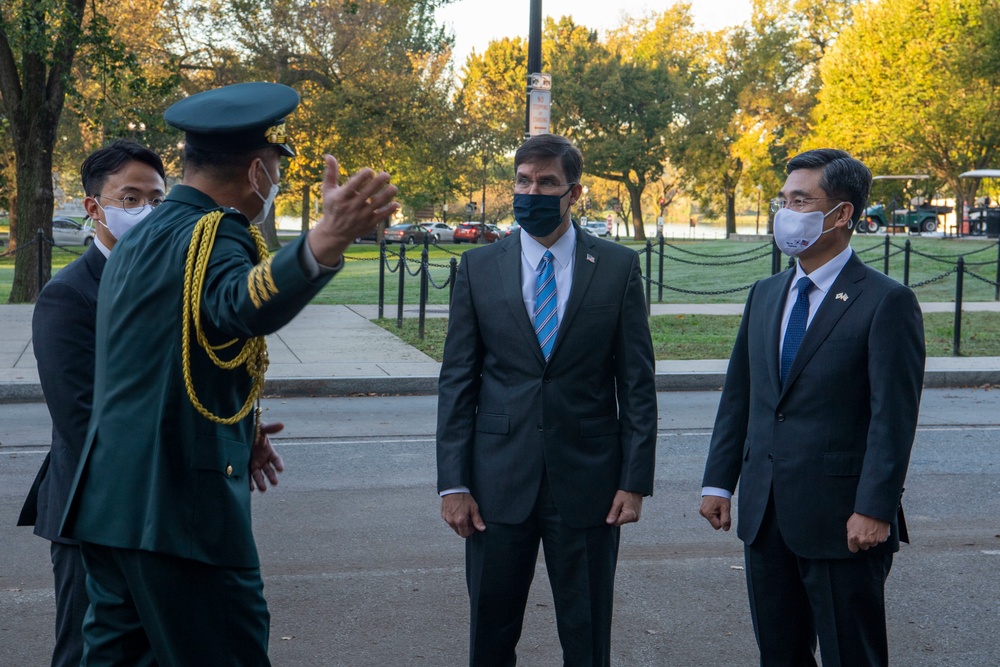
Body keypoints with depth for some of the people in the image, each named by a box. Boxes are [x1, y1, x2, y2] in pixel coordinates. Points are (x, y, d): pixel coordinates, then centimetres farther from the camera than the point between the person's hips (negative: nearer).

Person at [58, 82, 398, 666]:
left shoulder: (138, 241, 18)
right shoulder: (209, 234, -13)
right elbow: (241, 303, -37)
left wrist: (236, 432, 31)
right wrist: (328, 241, -55)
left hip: (108, 502, 10)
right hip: (179, 507, -10)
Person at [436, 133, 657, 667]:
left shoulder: (618, 267, 1)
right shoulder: (479, 268, 3)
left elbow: (637, 383, 1)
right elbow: (456, 383, 3)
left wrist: (635, 481, -4)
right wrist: (453, 483, -3)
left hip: (587, 482, -1)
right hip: (499, 481, 1)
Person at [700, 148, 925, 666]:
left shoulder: (886, 302, -9)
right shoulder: (765, 295, 12)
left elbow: (893, 416, -14)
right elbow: (738, 395, 14)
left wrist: (874, 510, -18)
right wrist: (719, 482, 9)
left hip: (840, 521, -6)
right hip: (765, 515, 6)